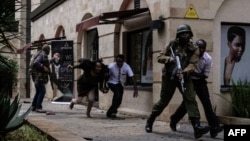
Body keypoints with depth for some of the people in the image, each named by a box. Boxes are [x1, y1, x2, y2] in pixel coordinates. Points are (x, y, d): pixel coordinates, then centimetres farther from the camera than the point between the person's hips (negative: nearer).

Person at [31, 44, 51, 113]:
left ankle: (34, 106, 21)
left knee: (38, 91, 16)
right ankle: (38, 107, -15)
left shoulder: (43, 55, 16)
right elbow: (36, 63, -29)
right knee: (42, 91, -13)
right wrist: (43, 67, -27)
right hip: (39, 76, -11)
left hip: (39, 76, 11)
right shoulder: (42, 55, -14)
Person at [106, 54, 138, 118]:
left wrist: (135, 88, -35)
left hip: (120, 84, 3)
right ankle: (113, 111, -17)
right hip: (112, 83, -3)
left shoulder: (126, 67, -22)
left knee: (119, 101, -2)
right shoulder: (111, 66, -23)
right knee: (117, 94, -28)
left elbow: (132, 77, -27)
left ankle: (109, 112, 15)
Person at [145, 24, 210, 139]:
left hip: (184, 77, 1)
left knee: (191, 99, -16)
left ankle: (197, 127, -24)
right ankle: (150, 121, 27)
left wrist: (184, 72, -31)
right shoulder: (171, 45, 2)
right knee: (163, 101, 7)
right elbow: (160, 57, 0)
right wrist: (169, 58, -21)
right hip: (169, 76, 0)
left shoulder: (194, 49, 0)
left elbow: (192, 64, -11)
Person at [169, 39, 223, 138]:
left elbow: (205, 75, -13)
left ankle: (214, 128, -9)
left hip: (200, 82, 1)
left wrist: (193, 73, -28)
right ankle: (173, 120, 20)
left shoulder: (208, 59, -15)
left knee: (207, 103, -8)